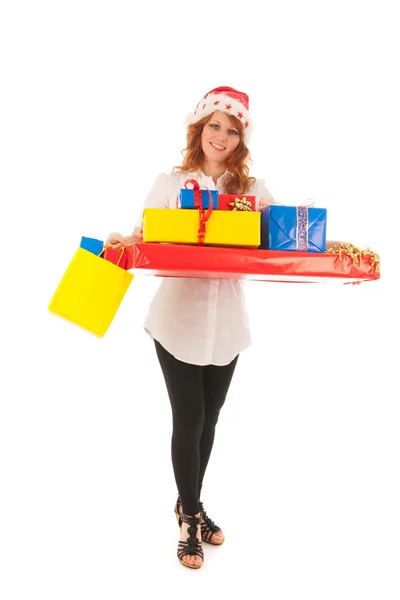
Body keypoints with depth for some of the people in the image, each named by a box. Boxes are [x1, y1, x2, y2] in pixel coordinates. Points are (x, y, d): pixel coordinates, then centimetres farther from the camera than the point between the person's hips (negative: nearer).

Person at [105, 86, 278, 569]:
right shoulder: (170, 183, -1)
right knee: (188, 420, 3)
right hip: (179, 317, -2)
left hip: (226, 319, 3)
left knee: (208, 420, 14)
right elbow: (143, 237, -5)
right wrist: (123, 242, -27)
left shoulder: (252, 189, 4)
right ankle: (190, 515, 27)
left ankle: (190, 506, 38)